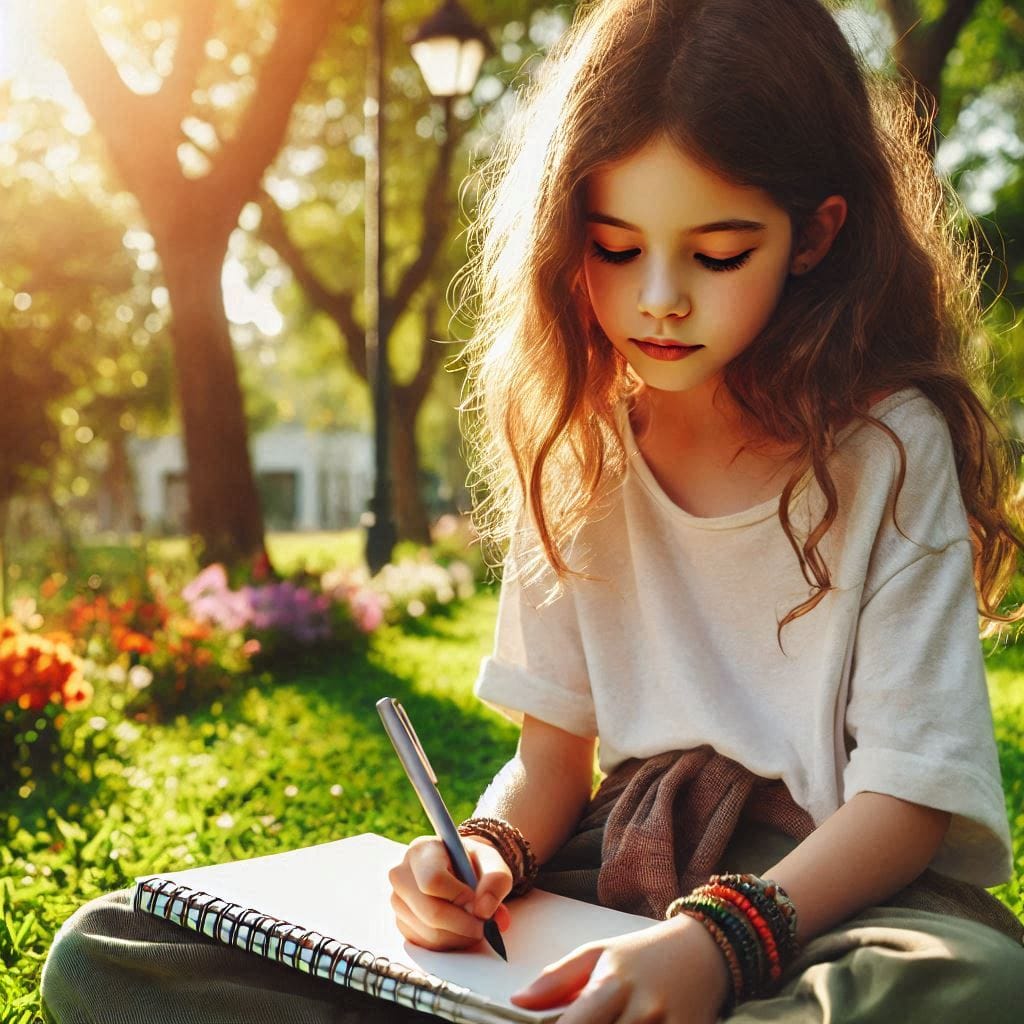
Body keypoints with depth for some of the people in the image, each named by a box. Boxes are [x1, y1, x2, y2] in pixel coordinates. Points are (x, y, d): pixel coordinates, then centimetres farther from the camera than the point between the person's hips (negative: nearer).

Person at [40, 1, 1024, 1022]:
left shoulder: (891, 446, -6)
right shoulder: (576, 448, 5)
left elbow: (910, 794, -11)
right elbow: (554, 749, 8)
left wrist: (720, 938, -29)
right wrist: (490, 852, -15)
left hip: (831, 888, -2)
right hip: (614, 866, 3)